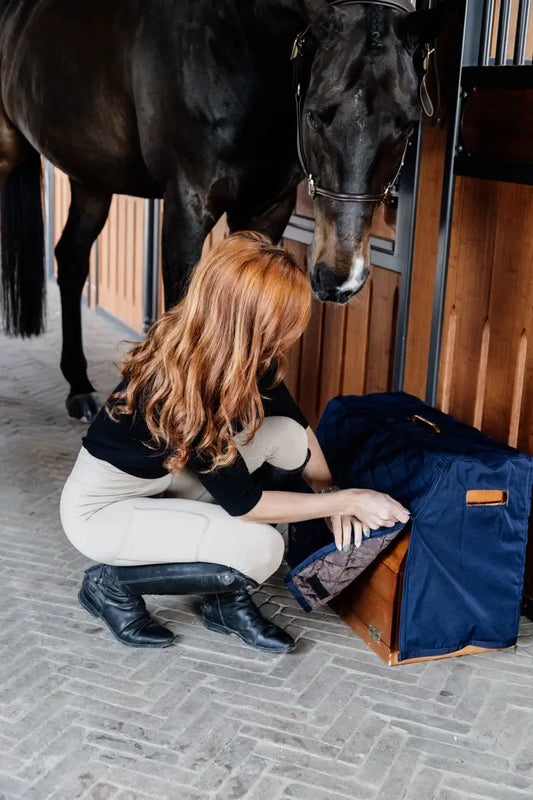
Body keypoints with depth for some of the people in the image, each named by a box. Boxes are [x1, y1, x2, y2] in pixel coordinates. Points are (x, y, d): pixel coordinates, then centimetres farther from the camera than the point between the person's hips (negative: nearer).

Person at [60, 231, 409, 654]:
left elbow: (296, 420, 5)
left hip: (166, 475, 8)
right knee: (262, 549, -23)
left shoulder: (246, 351, -14)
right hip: (102, 508, -8)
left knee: (285, 435, -9)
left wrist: (331, 493, -2)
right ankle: (113, 584, -1)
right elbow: (241, 502, -24)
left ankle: (229, 599, 2)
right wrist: (347, 501, -18)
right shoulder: (184, 386, -35)